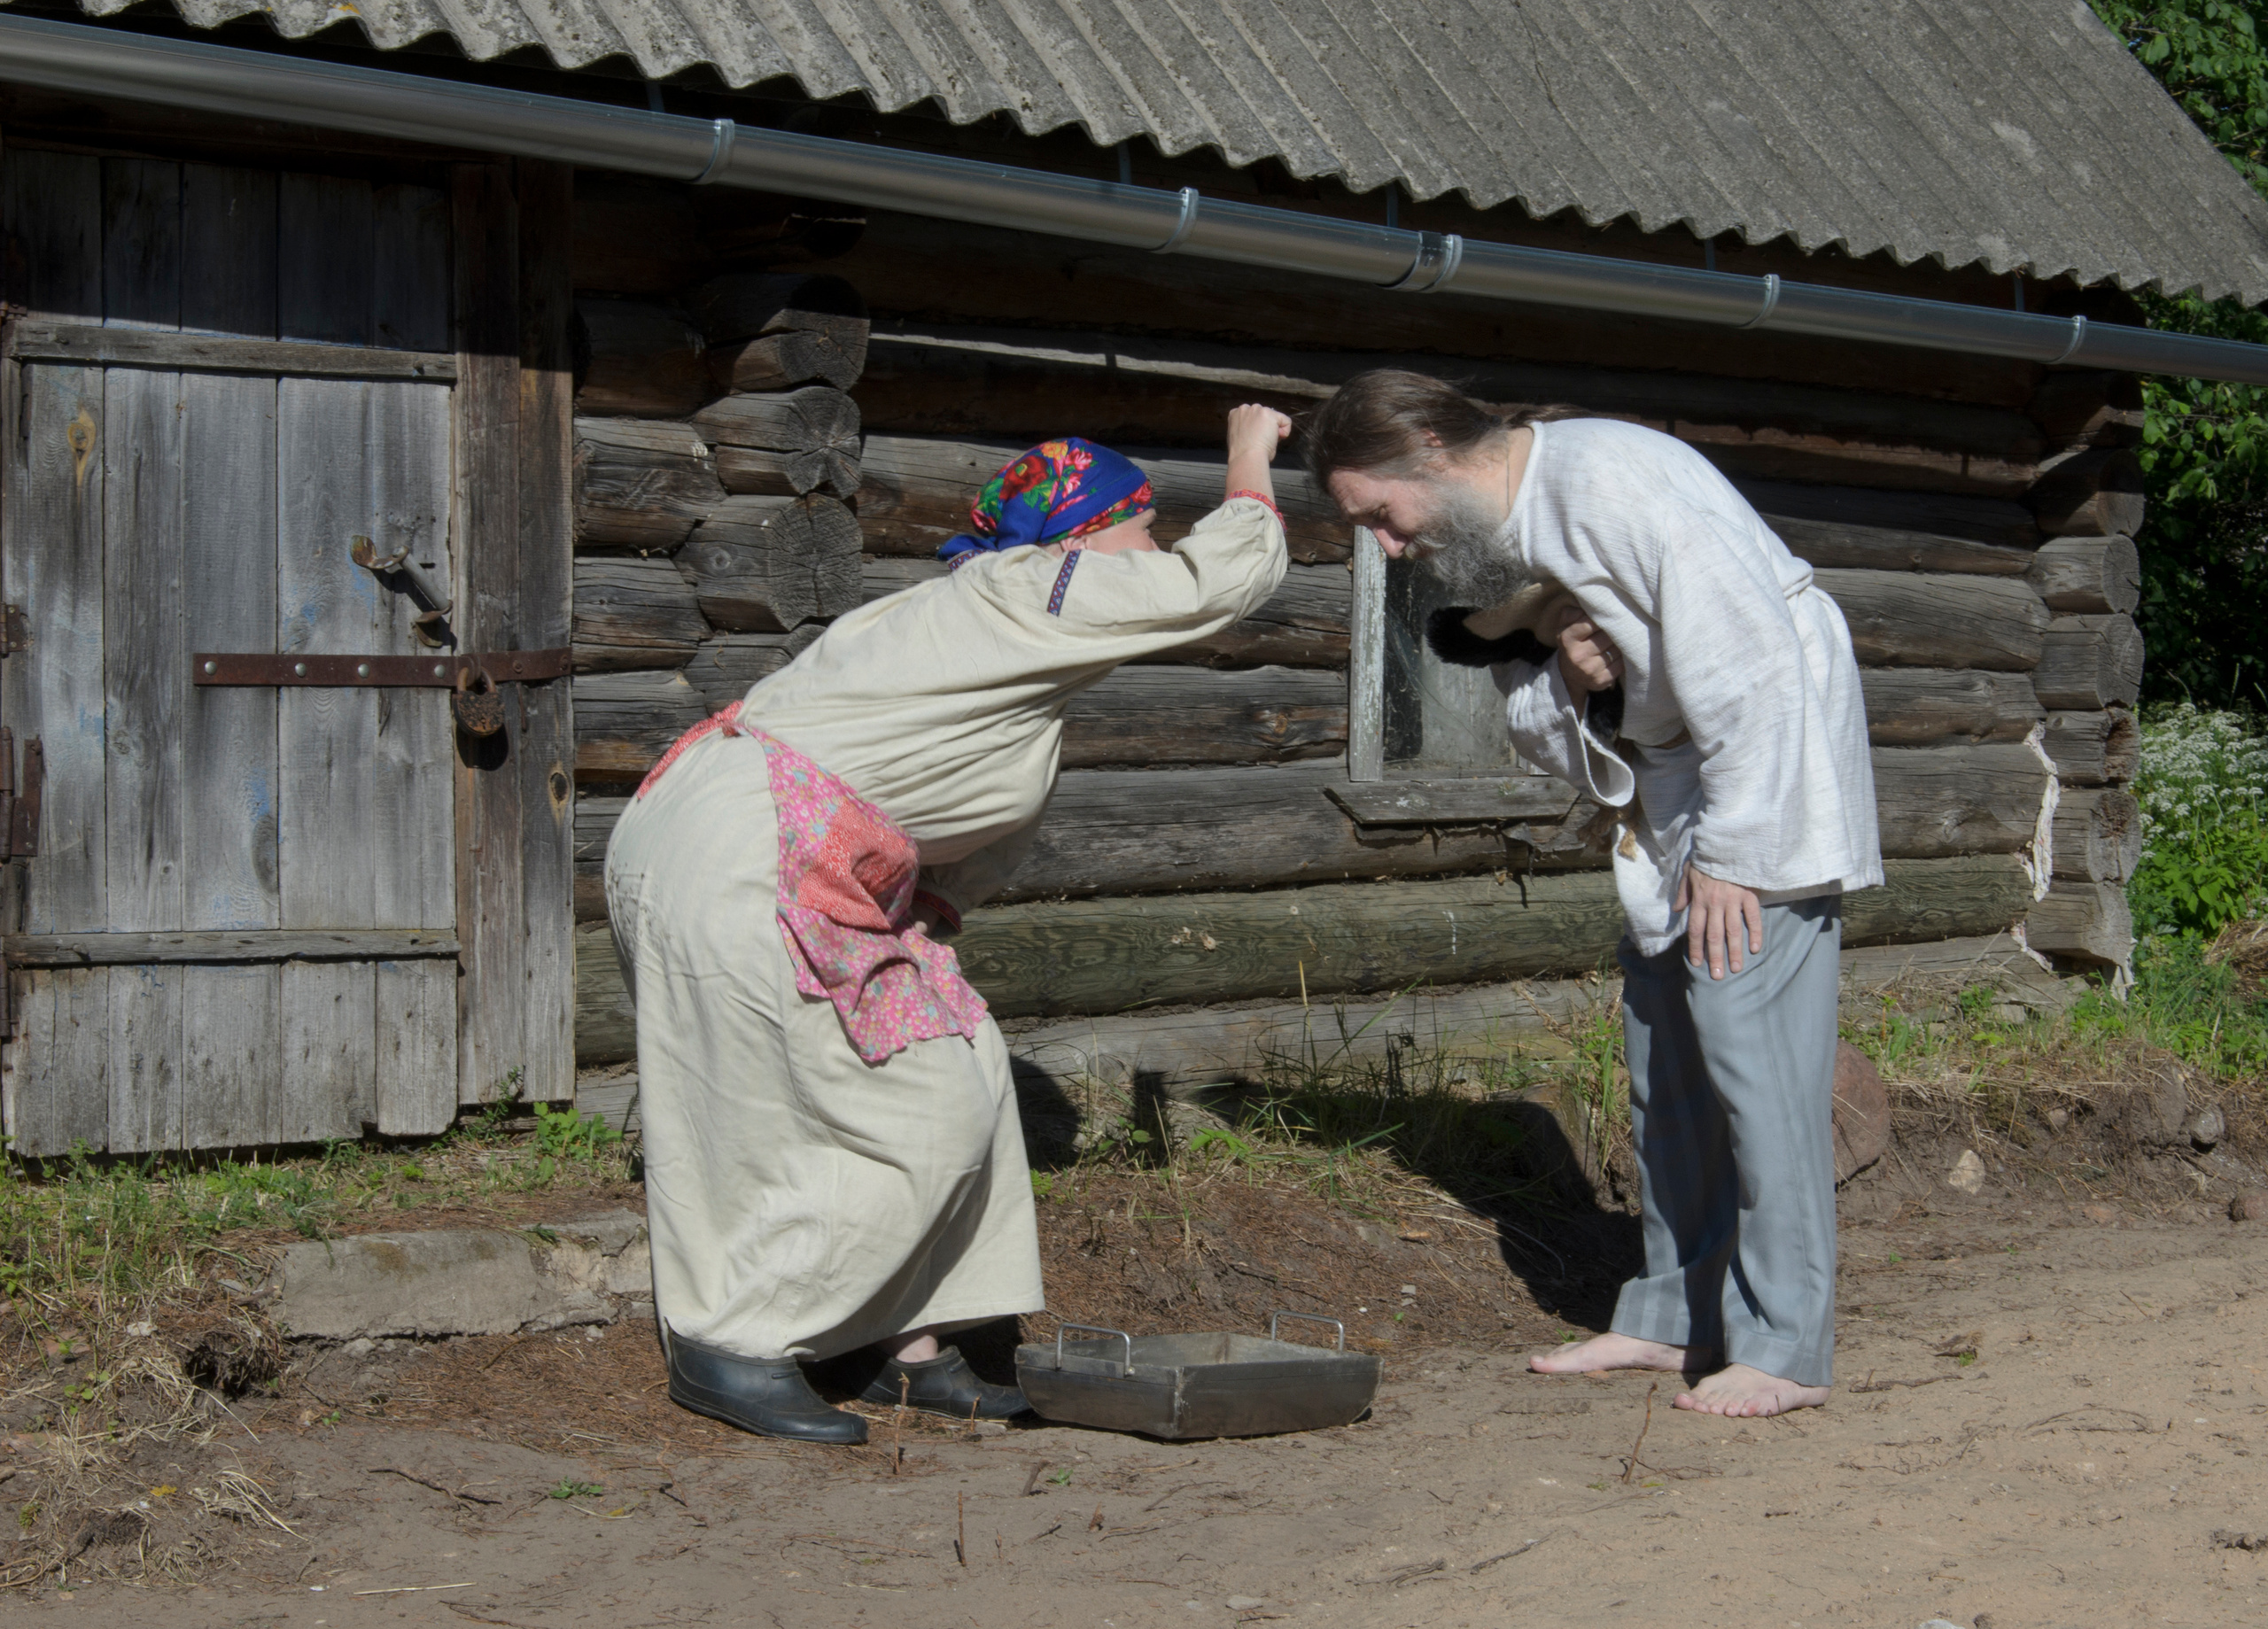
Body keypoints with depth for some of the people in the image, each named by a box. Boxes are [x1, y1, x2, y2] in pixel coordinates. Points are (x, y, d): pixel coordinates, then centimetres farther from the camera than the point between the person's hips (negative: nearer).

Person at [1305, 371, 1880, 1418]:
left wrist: (1727, 853, -21)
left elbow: (1750, 668, -24)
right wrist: (1561, 671, -12)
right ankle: (1672, 1314, 21)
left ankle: (1784, 1347, -10)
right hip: (1667, 796, 10)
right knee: (1664, 1050, 11)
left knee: (1751, 1039, -14)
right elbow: (1540, 729, 11)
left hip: (1767, 775, -9)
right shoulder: (1483, 543, 6)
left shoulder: (1612, 479, -22)